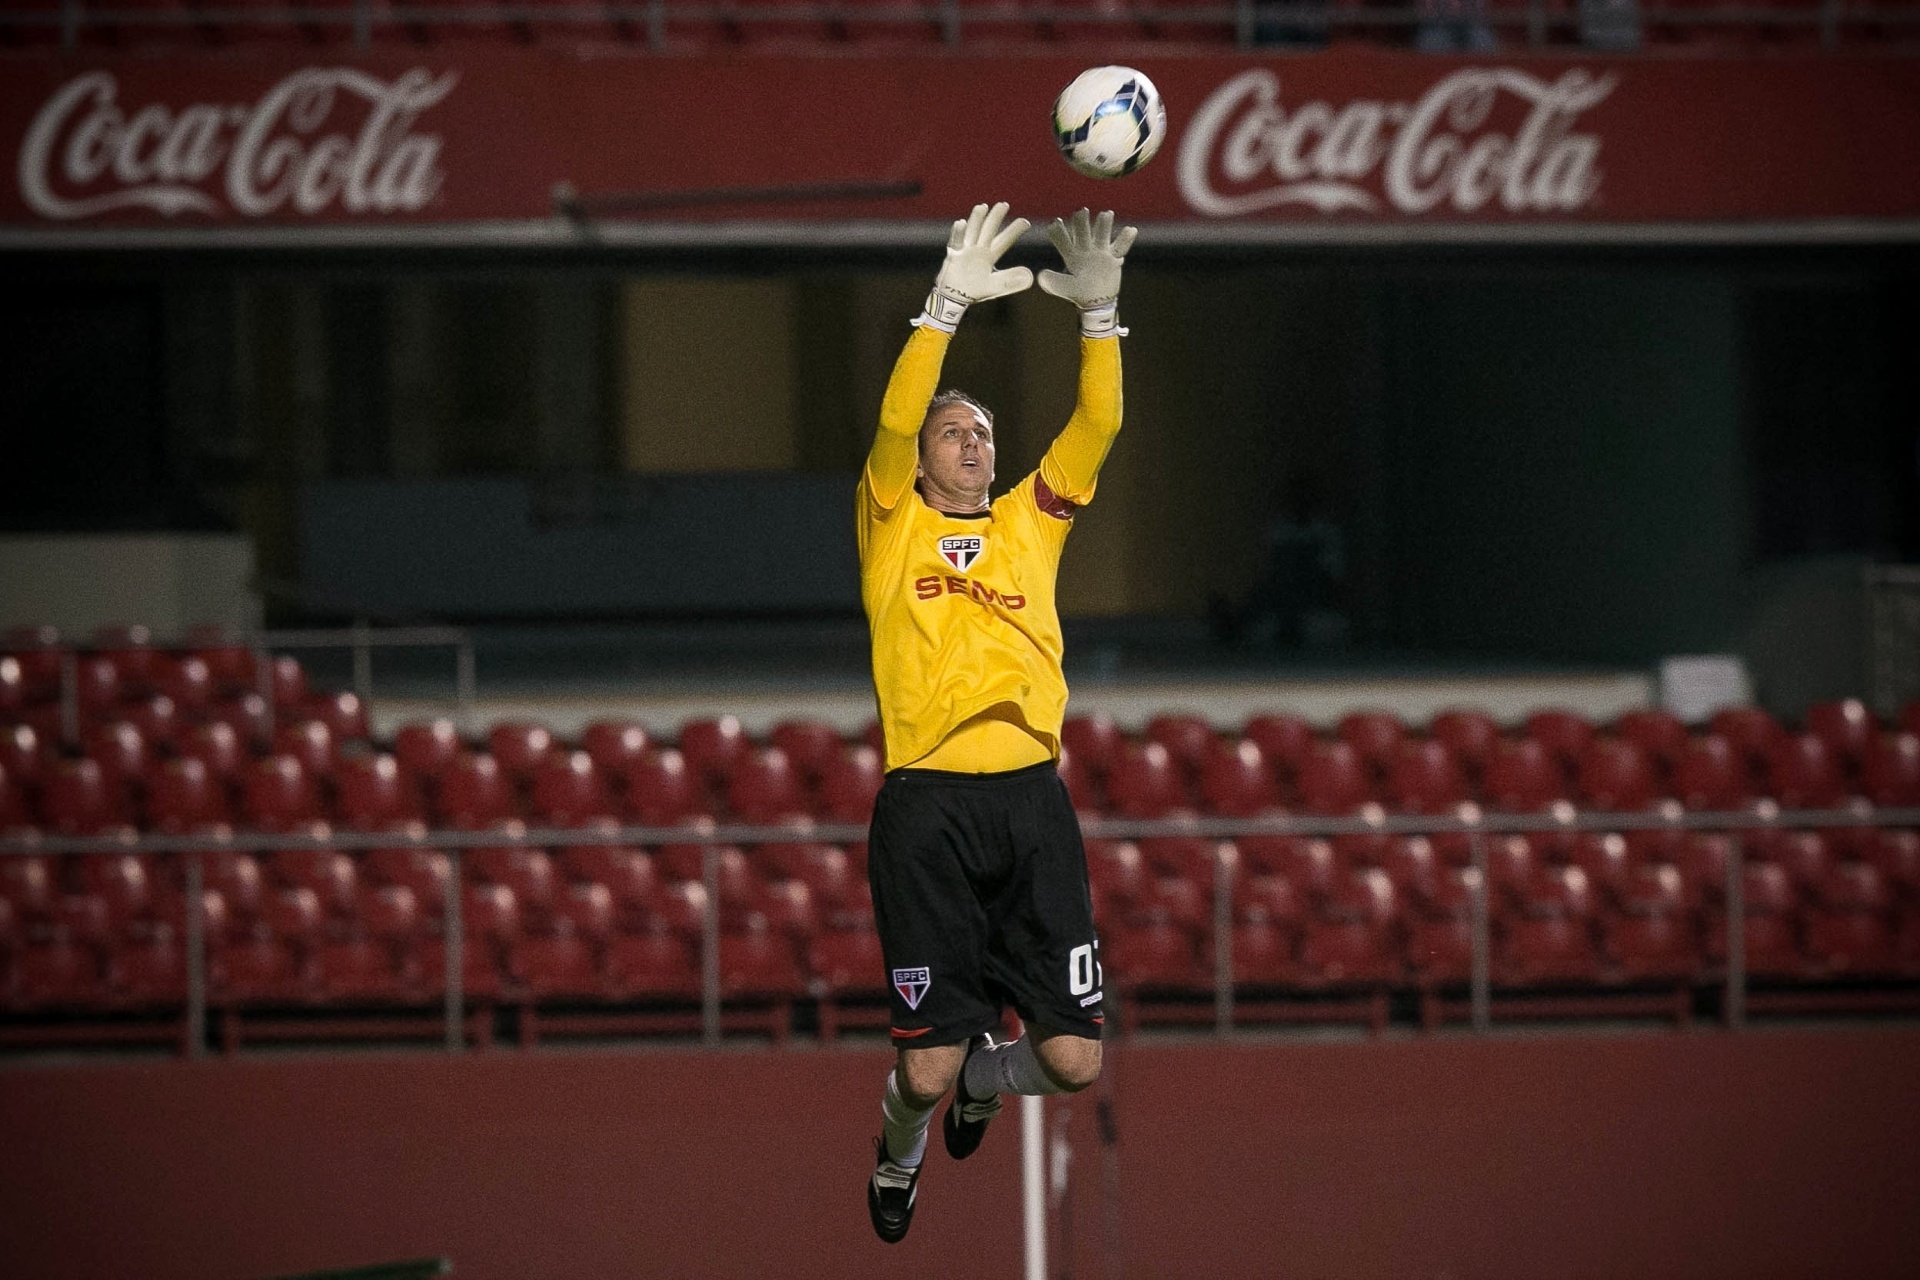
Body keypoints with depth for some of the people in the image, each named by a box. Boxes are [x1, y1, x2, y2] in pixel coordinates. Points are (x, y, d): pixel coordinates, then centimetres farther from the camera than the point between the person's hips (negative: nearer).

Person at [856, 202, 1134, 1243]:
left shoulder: (1030, 521, 17)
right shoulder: (894, 526, 9)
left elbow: (1097, 425, 6)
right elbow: (894, 421, -8)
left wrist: (1100, 314, -8)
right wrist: (946, 306, -17)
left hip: (1032, 797, 3)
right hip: (928, 805, -3)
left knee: (1075, 1058, -2)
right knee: (927, 1061, -3)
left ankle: (982, 1078, 33)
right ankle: (900, 1152, 32)